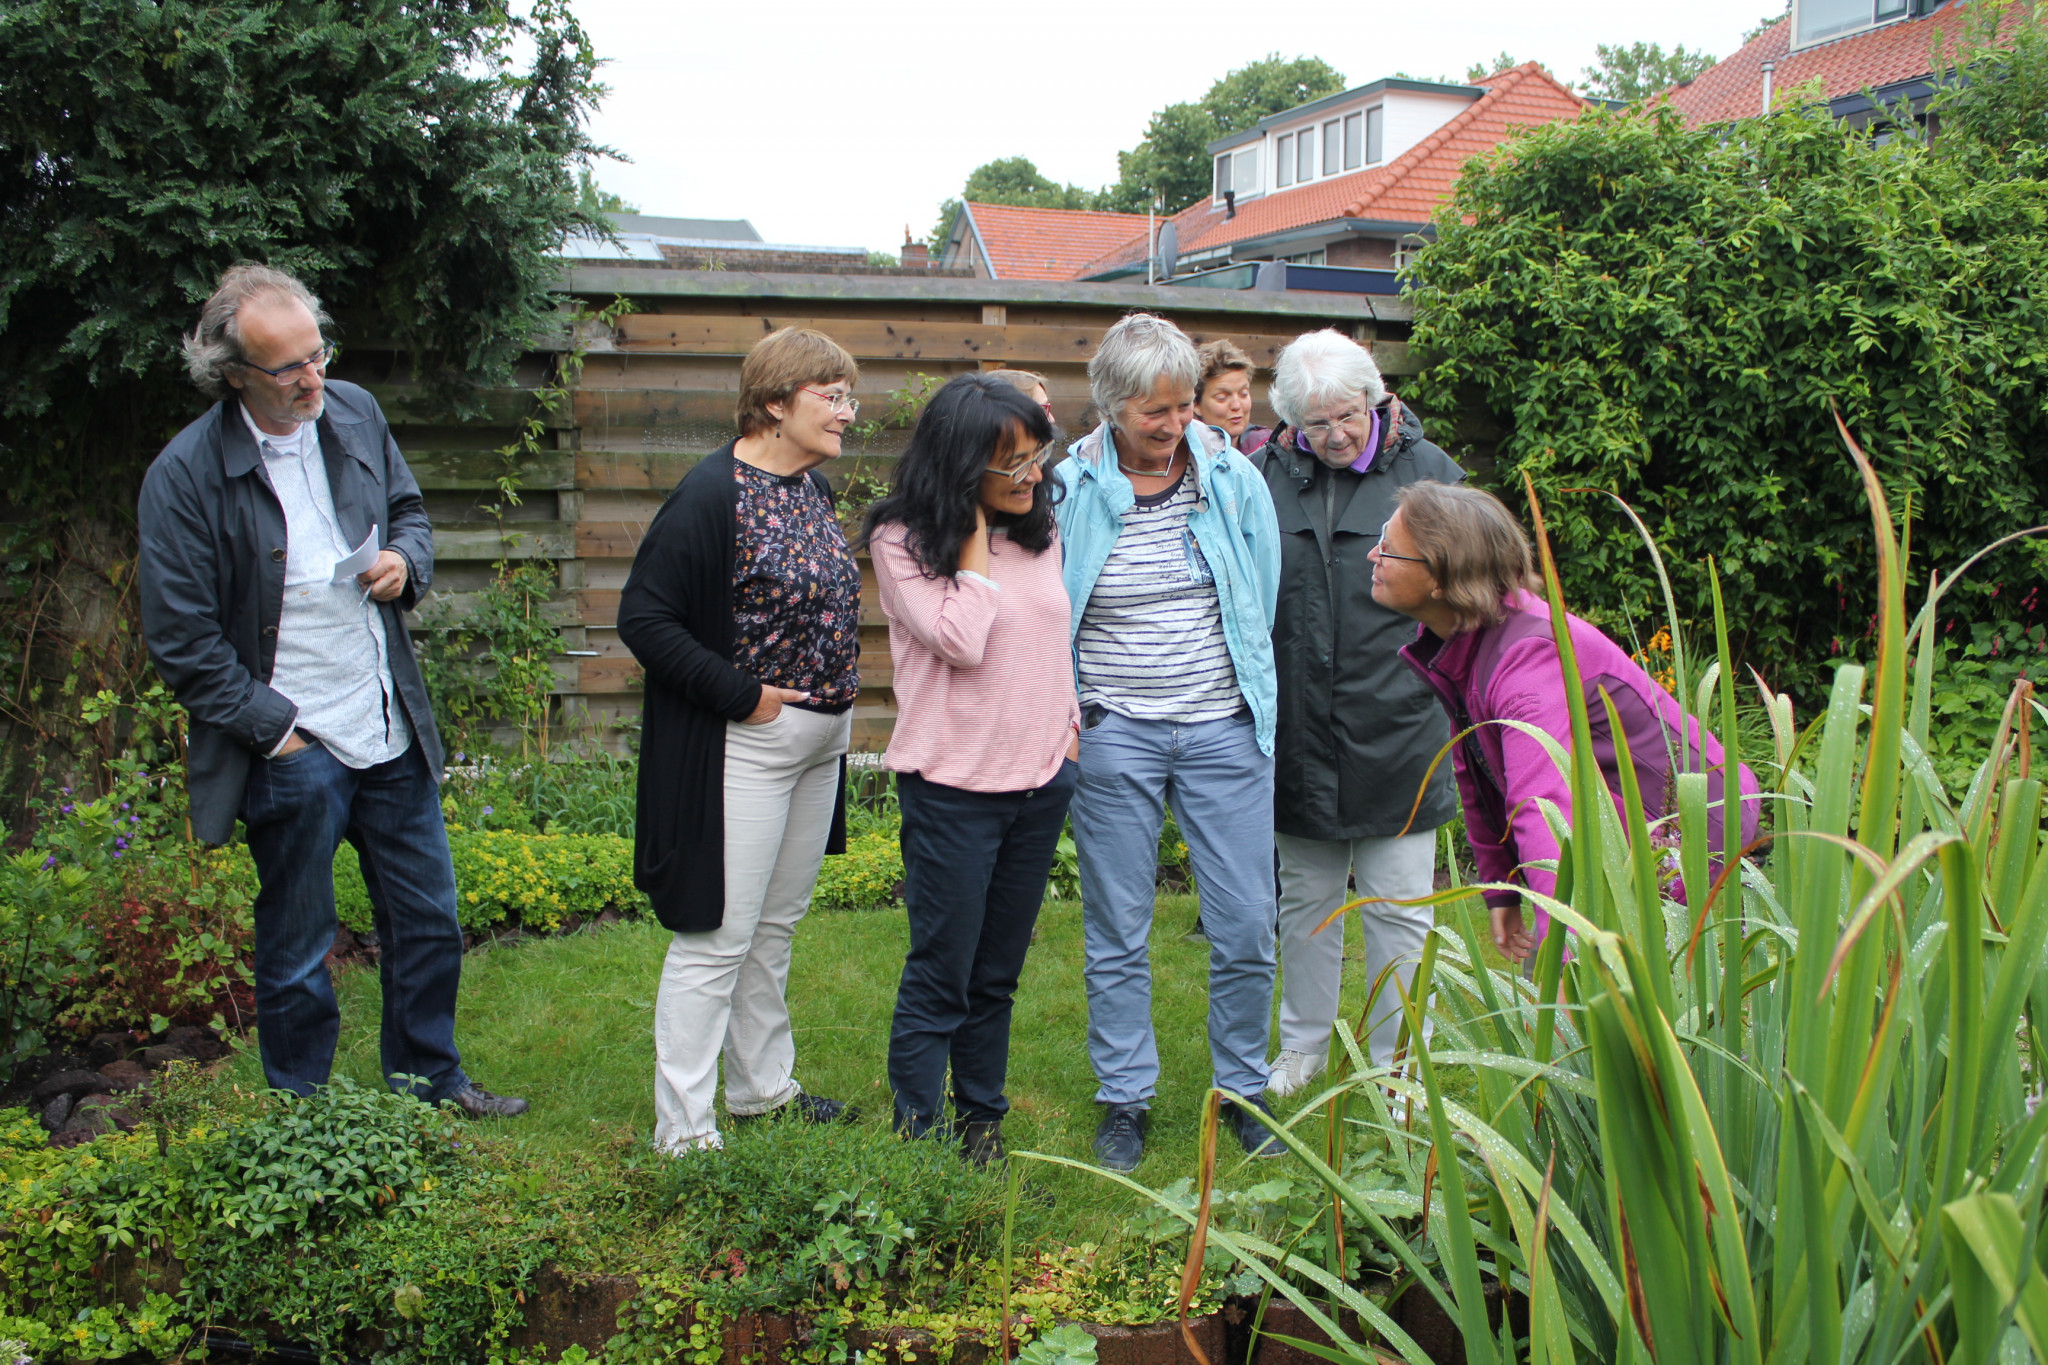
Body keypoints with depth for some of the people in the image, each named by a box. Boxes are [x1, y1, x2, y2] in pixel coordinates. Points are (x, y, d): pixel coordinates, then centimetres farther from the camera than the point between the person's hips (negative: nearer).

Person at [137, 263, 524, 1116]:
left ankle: (429, 1081, 37)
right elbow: (181, 638, -11)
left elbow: (408, 510, 19)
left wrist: (405, 560, -4)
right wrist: (274, 728, -12)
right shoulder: (185, 474, -14)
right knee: (298, 956, 9)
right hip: (294, 754, -5)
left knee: (428, 921, 17)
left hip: (391, 731, 6)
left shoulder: (356, 415, 1)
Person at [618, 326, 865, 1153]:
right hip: (744, 746, -9)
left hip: (821, 741, 9)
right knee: (717, 936, -3)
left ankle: (763, 1090, 34)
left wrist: (837, 695, 10)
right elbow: (643, 617, -20)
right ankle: (683, 1133, 6)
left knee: (777, 927, 19)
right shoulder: (714, 496, -18)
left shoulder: (814, 486, 9)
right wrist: (740, 695, -19)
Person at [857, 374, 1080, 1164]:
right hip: (953, 783, -5)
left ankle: (982, 1123, 27)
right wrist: (974, 534, -16)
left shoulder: (1040, 529, 7)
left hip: (1042, 778, 6)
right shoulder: (903, 541, -10)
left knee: (998, 973, 15)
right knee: (940, 976, 1)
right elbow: (959, 639, -22)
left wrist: (1069, 729, 14)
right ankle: (915, 1136, 12)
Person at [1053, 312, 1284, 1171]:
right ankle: (1125, 1100, 21)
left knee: (1246, 926, 4)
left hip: (1225, 730, 1)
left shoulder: (1235, 479, 0)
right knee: (1117, 933, 6)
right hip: (1113, 735, -1)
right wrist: (1065, 715, 4)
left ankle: (1243, 1090, 24)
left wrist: (1260, 701, 13)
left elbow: (1264, 601, 11)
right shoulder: (1071, 489, -4)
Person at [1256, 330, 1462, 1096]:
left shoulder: (1426, 472, -3)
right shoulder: (1266, 475, 2)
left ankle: (1397, 1065, 22)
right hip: (1297, 735, 2)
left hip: (1394, 735, -2)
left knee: (1399, 910, 6)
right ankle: (1304, 1046, 33)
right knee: (1305, 901, 16)